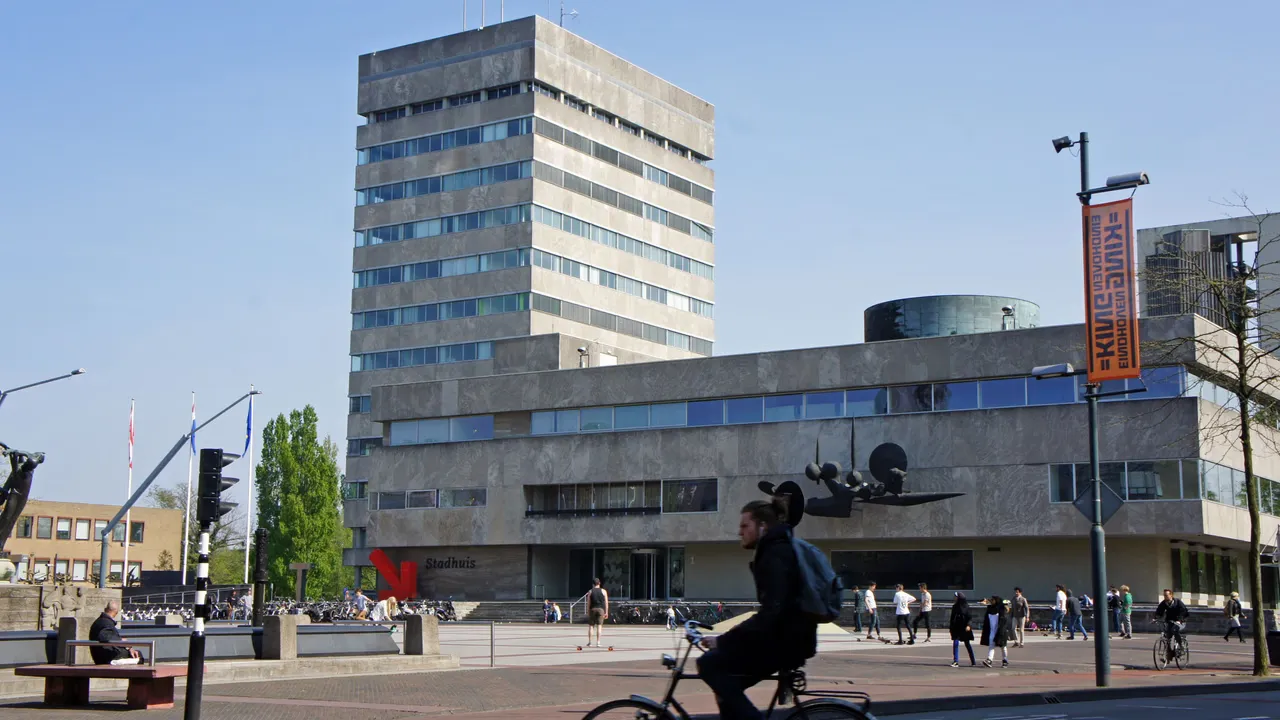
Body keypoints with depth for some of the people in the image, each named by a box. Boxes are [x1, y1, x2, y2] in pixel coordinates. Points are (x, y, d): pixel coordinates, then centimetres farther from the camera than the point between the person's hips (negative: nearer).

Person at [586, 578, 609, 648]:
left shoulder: (590, 592, 5)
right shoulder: (603, 591, 6)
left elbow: (588, 603, 2)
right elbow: (606, 603, 2)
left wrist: (588, 612, 6)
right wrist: (606, 612, 5)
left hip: (592, 609, 0)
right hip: (601, 609, 0)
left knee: (590, 626, 8)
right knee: (599, 626, -1)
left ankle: (589, 642, 6)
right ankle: (598, 642, -7)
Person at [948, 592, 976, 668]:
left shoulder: (965, 606, -7)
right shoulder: (955, 607, 6)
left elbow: (970, 617, -9)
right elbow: (952, 618, 12)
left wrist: (969, 625, -25)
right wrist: (951, 629, 11)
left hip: (964, 628, -4)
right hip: (956, 628, 4)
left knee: (967, 644, 8)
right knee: (955, 643, -8)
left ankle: (973, 661, 20)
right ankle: (955, 662, -9)